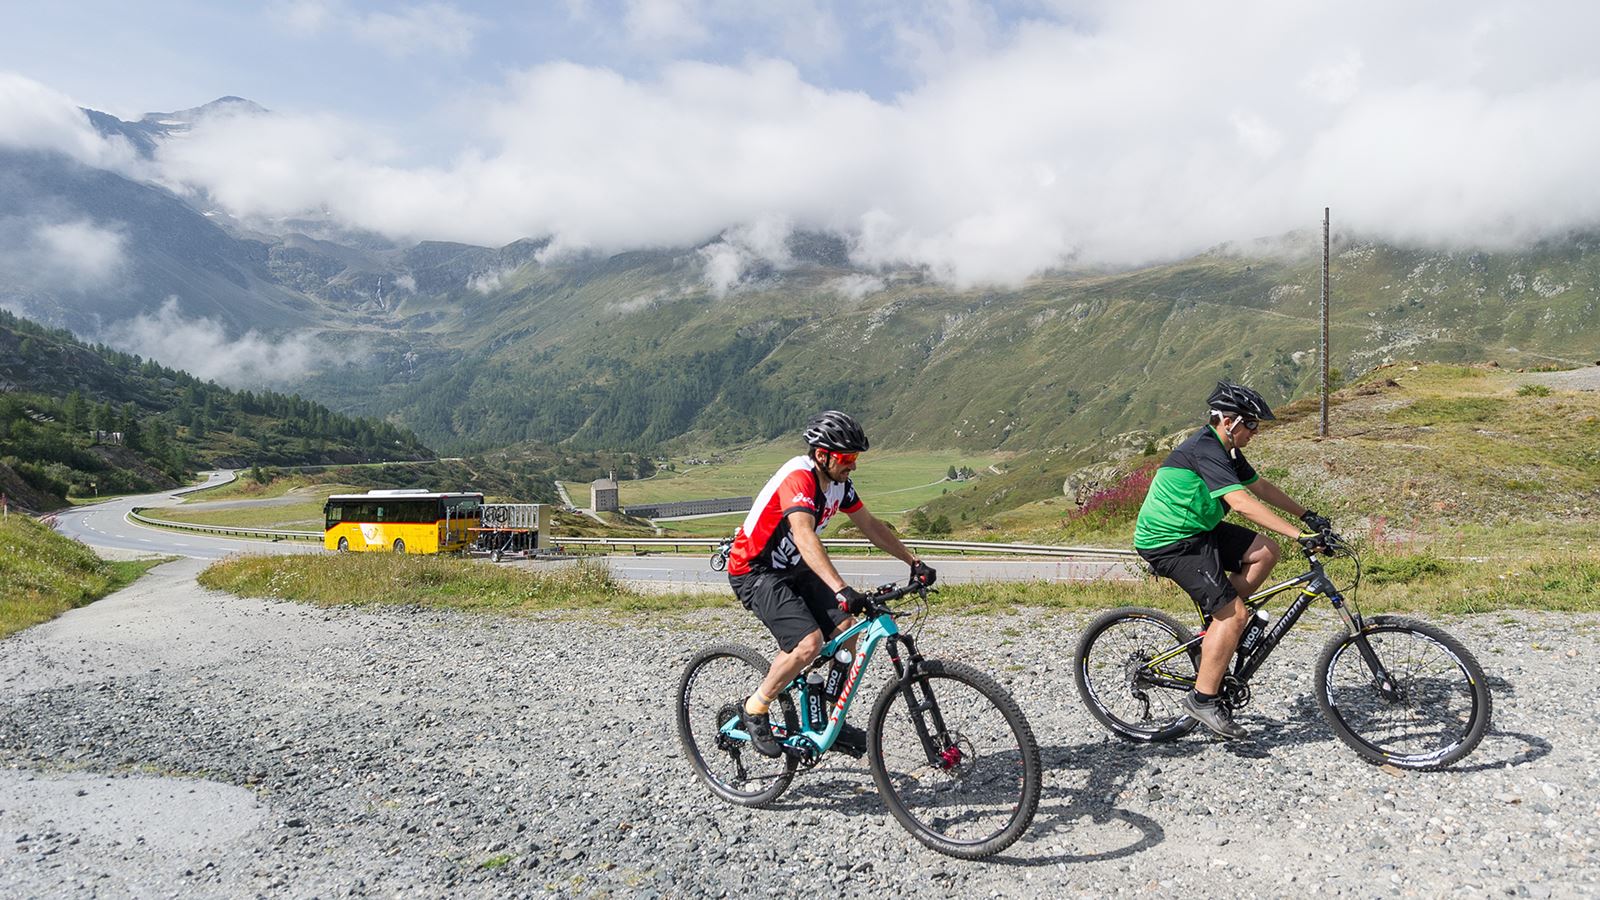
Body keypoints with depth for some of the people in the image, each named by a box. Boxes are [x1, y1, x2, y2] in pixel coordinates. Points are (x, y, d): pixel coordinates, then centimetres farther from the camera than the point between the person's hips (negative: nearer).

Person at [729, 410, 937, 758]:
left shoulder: (839, 482, 0)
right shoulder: (798, 478, -28)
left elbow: (870, 525, 10)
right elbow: (804, 537, -42)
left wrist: (913, 562, 6)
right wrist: (841, 590, -53)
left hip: (792, 569, 9)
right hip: (754, 572, -8)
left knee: (845, 629, -4)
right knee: (809, 643, -24)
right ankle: (755, 709, -1)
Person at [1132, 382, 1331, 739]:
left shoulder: (1226, 450, 11)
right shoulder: (1205, 450, -22)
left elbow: (1261, 487, 20)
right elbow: (1242, 503, -32)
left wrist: (1307, 515, 15)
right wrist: (1300, 535, -34)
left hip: (1199, 530, 10)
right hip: (1170, 542, -10)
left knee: (1265, 551, 2)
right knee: (1234, 615, -13)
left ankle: (1216, 625, 10)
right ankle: (1203, 699, -5)